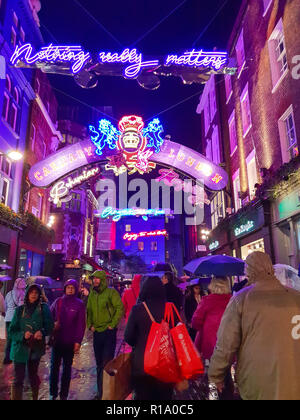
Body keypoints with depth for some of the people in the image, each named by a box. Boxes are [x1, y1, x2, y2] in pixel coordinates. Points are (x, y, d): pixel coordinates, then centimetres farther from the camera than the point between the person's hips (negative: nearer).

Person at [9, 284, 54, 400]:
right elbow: (12, 331, -1)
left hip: (36, 348, 1)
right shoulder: (20, 310, -1)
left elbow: (49, 325, -4)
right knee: (18, 379, -1)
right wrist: (23, 335, -20)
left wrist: (42, 332, -24)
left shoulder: (44, 308, -3)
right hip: (20, 348, -1)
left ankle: (35, 397, 37)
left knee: (33, 375, 17)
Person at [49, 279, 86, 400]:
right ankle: (53, 393, 24)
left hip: (70, 342, -1)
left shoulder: (79, 304, -5)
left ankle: (64, 394, 24)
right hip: (57, 340, 2)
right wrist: (53, 324, -8)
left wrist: (78, 341, -10)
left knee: (67, 367, 12)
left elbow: (81, 324, -5)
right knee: (54, 366, 8)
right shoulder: (58, 301, 1)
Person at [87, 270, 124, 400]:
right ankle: (100, 391, 31)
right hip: (96, 332, 6)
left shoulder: (111, 292, -11)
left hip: (108, 332, -6)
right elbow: (88, 310, 17)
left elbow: (120, 308, -16)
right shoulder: (92, 294, 9)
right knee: (99, 363, 16)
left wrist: (112, 324, -15)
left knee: (107, 363, -3)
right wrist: (90, 325, 5)